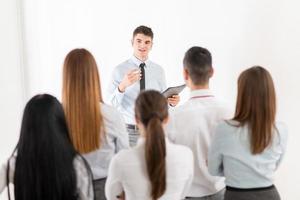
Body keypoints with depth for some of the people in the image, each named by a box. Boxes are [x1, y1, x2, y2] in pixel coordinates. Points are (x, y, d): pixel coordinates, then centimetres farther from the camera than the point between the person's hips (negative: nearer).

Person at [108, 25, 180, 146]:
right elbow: (112, 105, -13)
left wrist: (172, 102, -13)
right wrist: (122, 86, -29)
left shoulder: (159, 71, 4)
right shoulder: (119, 70, -7)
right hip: (128, 131, -2)